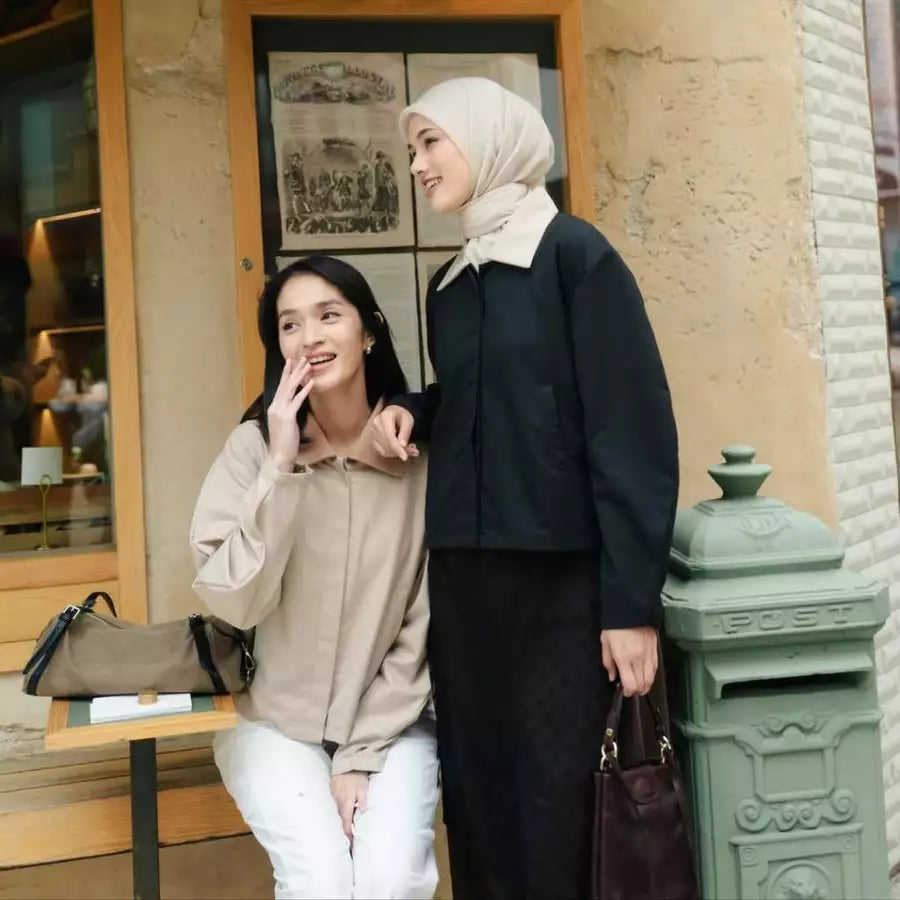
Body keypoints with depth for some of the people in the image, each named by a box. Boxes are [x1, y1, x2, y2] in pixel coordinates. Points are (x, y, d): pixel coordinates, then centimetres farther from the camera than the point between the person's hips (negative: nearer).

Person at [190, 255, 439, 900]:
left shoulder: (422, 452, -7)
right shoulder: (254, 446, -9)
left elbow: (426, 623, -5)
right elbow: (233, 603, -17)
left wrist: (364, 751, -8)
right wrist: (282, 466, -23)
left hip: (392, 721, 1)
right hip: (276, 722, 0)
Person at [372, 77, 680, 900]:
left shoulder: (575, 254, -6)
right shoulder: (449, 285, 13)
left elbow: (634, 429, -12)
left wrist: (631, 601, -15)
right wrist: (411, 411, 2)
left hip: (562, 576, -6)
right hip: (462, 573, 6)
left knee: (556, 795, 2)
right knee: (475, 790, 11)